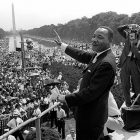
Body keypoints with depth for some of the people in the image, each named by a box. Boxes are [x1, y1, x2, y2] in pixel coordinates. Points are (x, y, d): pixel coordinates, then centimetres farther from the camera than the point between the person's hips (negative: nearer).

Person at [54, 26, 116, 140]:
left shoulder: (106, 63, -27)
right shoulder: (98, 55, 3)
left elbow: (91, 92, -27)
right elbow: (82, 55, 20)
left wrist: (66, 99, -18)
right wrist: (61, 44, 28)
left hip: (91, 118, -9)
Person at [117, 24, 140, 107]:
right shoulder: (128, 37, 5)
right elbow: (119, 29, 6)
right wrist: (128, 26, -6)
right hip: (125, 63, 3)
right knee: (125, 86, 6)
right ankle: (128, 104, 17)